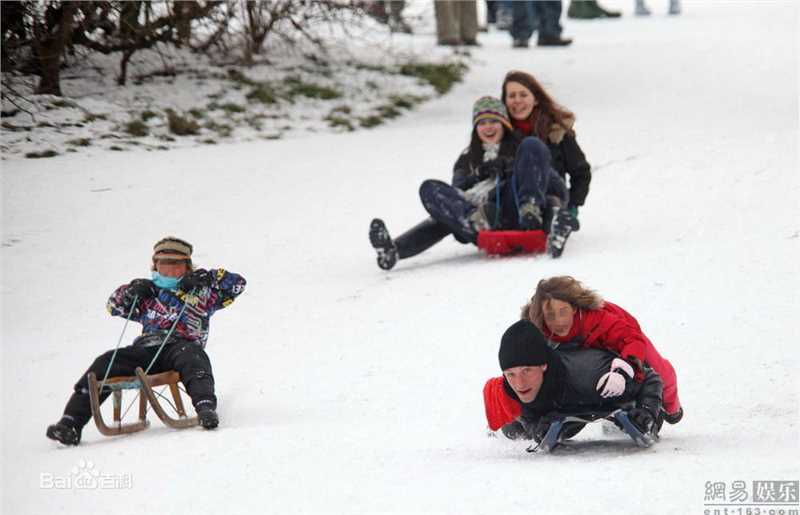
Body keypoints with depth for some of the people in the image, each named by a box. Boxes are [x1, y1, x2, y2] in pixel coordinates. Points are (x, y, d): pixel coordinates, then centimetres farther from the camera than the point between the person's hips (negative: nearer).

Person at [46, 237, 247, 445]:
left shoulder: (201, 291, 20)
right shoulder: (150, 292, 29)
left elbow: (237, 283, 12)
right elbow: (114, 306, 31)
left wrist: (206, 277, -1)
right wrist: (131, 292, 10)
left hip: (180, 346, -3)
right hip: (144, 350, 3)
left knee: (192, 356, -39)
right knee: (105, 364, -19)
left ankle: (205, 407, -62)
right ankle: (71, 424, -26)